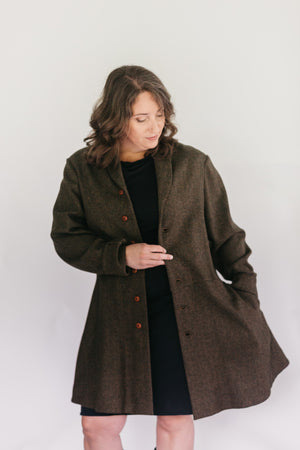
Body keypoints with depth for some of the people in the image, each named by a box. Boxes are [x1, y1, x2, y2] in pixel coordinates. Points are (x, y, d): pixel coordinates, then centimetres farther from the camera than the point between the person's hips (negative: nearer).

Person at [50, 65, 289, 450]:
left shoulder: (193, 165, 0)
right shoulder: (82, 169, 0)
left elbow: (225, 236, 7)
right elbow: (66, 237, 3)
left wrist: (247, 296, 6)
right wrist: (121, 255, -12)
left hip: (186, 310, 0)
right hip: (118, 313, 1)